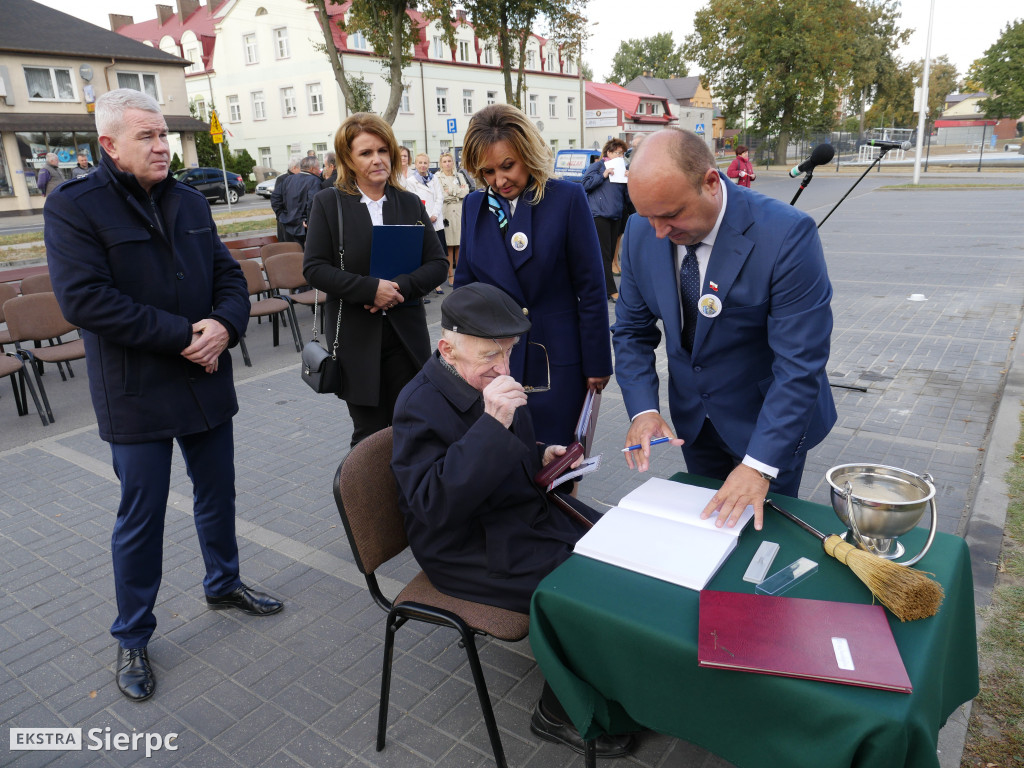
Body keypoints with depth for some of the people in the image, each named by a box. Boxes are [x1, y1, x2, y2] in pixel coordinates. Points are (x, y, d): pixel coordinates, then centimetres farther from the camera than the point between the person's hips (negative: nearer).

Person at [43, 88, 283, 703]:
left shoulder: (191, 203, 9)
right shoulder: (74, 207, -9)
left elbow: (229, 275, 8)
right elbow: (84, 299, -20)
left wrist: (225, 325, -14)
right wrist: (183, 336, -22)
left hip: (207, 383, 5)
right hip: (137, 394, -5)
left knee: (218, 495, 18)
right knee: (141, 519, 6)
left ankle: (224, 584, 42)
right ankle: (133, 638, 25)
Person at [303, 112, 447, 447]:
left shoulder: (410, 203, 8)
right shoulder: (328, 203, 1)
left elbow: (437, 264, 4)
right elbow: (314, 268, -5)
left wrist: (400, 286, -15)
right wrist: (370, 289, -18)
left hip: (407, 335, 2)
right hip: (355, 339, -2)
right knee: (370, 435, 5)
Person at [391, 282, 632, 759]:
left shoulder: (491, 379, 4)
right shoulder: (420, 406, -21)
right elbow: (435, 505, -30)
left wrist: (542, 457, -1)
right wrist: (493, 424, -36)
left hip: (528, 510, 8)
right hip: (471, 549, -8)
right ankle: (559, 715, 8)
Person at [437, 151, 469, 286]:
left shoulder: (459, 176, 17)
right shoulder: (437, 177, 5)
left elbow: (466, 192, 2)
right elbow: (441, 196, -8)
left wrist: (451, 191, -6)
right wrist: (458, 192, -2)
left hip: (460, 213, 3)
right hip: (446, 213, -3)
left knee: (460, 245, 2)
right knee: (449, 246, -4)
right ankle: (450, 275, 1)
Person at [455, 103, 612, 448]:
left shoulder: (567, 198, -7)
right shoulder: (474, 205, 5)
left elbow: (591, 288, -6)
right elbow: (464, 283, 12)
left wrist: (597, 364, -5)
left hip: (555, 361, -3)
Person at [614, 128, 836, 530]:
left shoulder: (787, 234, -28)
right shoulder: (641, 232, -12)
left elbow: (800, 363, -28)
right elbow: (633, 329, -2)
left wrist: (760, 465, -31)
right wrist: (643, 409, -16)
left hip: (769, 419, -4)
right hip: (692, 419, 4)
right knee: (705, 523, 20)